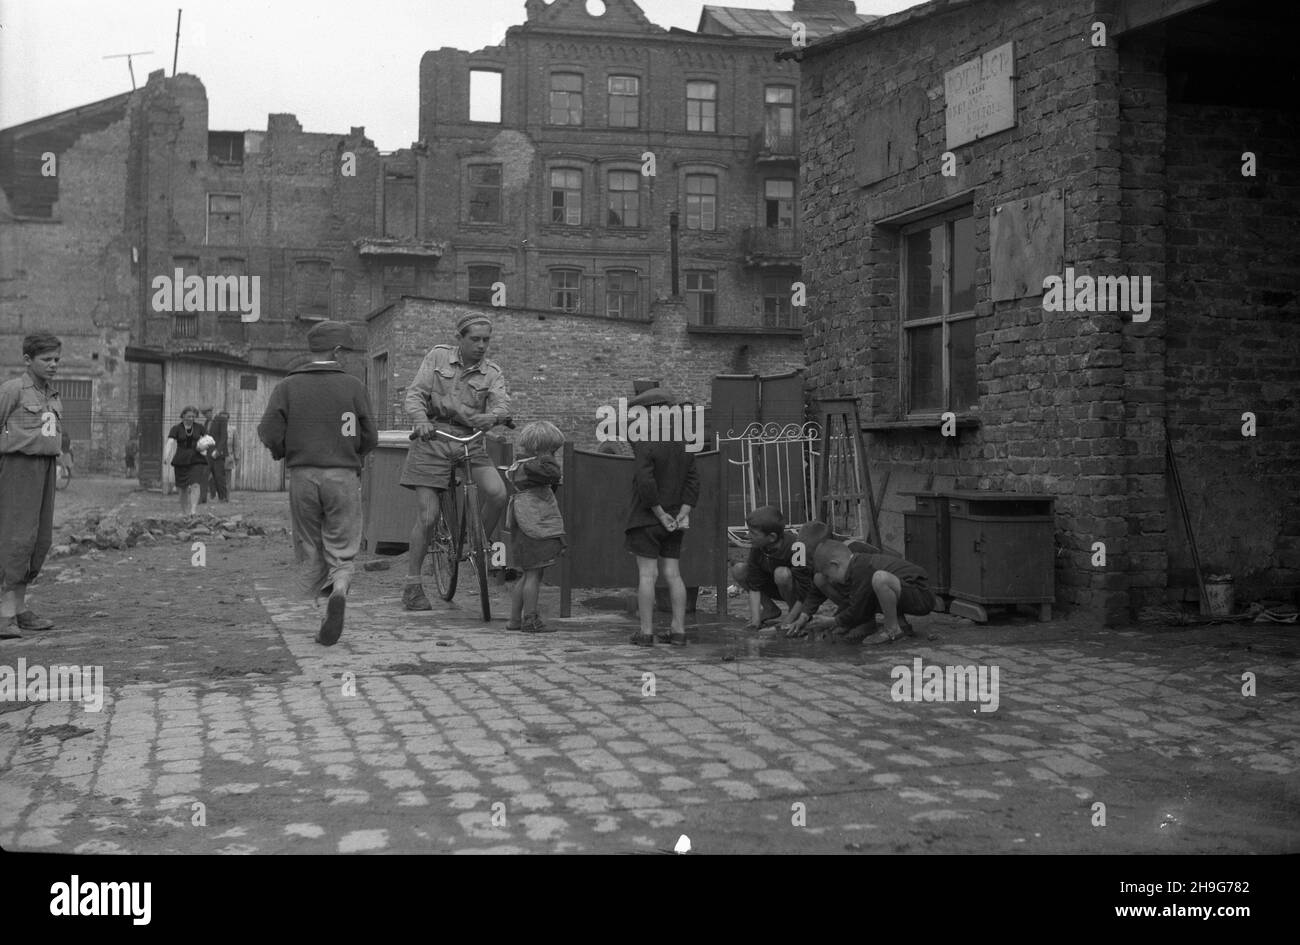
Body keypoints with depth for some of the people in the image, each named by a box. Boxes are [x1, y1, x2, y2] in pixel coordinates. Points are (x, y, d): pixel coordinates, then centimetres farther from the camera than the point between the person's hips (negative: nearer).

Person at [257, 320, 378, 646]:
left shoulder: (288, 386, 3)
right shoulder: (353, 386, 1)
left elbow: (269, 433, -4)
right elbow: (370, 438, 0)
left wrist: (284, 453, 16)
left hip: (303, 476, 1)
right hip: (343, 476, -1)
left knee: (311, 553, 13)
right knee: (341, 553, 5)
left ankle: (317, 602, 6)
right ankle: (339, 593, -22)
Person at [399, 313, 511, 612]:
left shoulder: (492, 372, 7)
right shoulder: (437, 357, 5)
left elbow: (502, 402, -12)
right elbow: (415, 393, -4)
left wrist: (492, 416, -36)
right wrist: (420, 419, -25)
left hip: (470, 441, 2)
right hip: (433, 439, -2)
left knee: (497, 493, -22)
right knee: (428, 515, -7)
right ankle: (412, 587, 5)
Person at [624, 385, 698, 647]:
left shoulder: (644, 444, -14)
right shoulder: (684, 445, 8)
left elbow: (645, 483, -22)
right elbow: (693, 482, 4)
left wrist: (661, 515, -15)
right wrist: (683, 515, -3)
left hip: (647, 519, -6)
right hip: (674, 520, 6)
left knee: (646, 574, -3)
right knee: (672, 574, 8)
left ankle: (646, 632, 0)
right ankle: (679, 631, 9)